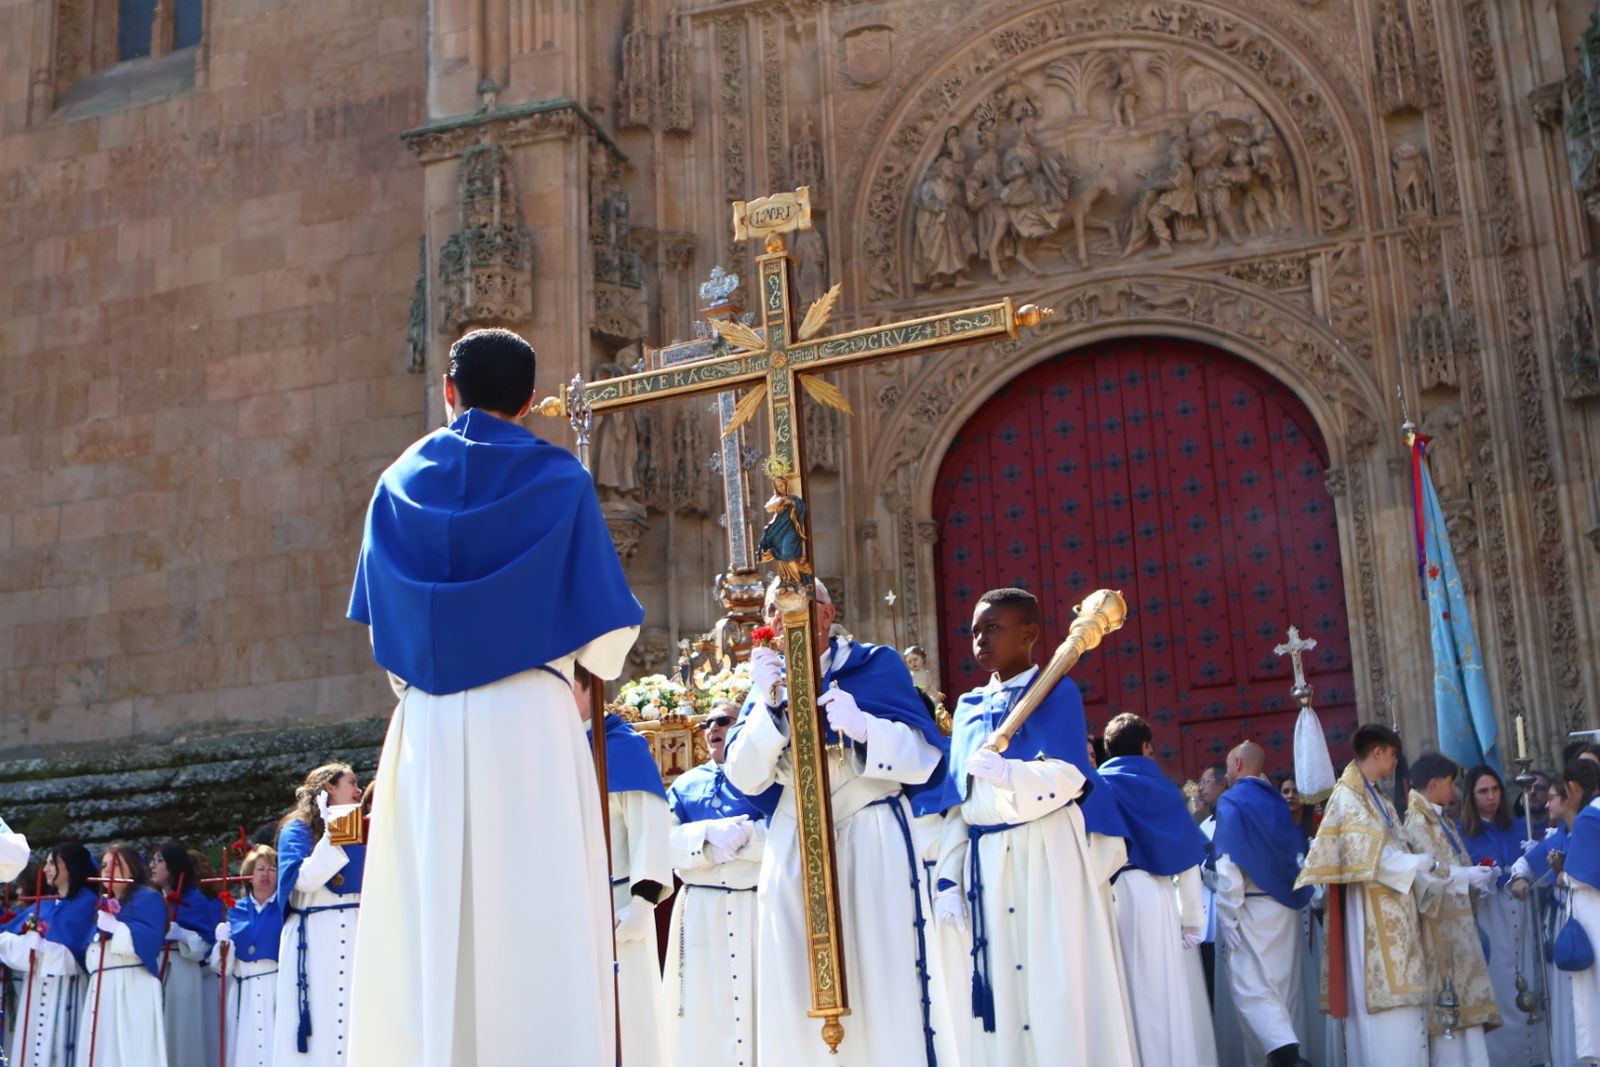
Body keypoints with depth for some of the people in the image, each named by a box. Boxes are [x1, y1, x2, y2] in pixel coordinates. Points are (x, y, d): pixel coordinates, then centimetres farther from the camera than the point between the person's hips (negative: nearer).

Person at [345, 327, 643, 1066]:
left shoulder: (401, 481, 12)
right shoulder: (558, 479, 3)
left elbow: (382, 624, 12)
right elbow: (604, 646, -1)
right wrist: (602, 662, 22)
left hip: (427, 729, 3)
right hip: (527, 725, -3)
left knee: (427, 929, 4)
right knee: (536, 926, -4)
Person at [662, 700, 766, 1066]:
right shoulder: (685, 784, 16)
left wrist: (744, 834, -20)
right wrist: (709, 834, -15)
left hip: (758, 908, -3)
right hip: (701, 913, 3)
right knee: (703, 1016, 2)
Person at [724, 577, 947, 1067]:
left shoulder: (879, 665, 4)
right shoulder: (769, 681, 14)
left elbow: (927, 757, -5)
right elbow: (744, 777, 1)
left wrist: (863, 726, -21)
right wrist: (768, 705, -13)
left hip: (873, 845, -3)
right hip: (793, 851, 3)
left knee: (881, 987, -8)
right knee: (797, 997, -3)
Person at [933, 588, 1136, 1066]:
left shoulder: (1055, 692, 0)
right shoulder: (968, 708, 17)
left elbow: (1067, 775, -14)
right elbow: (958, 799, 13)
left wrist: (1007, 773, -32)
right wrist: (948, 877, 4)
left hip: (1046, 855, -5)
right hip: (985, 861, 6)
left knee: (1057, 984, -6)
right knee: (999, 989, 5)